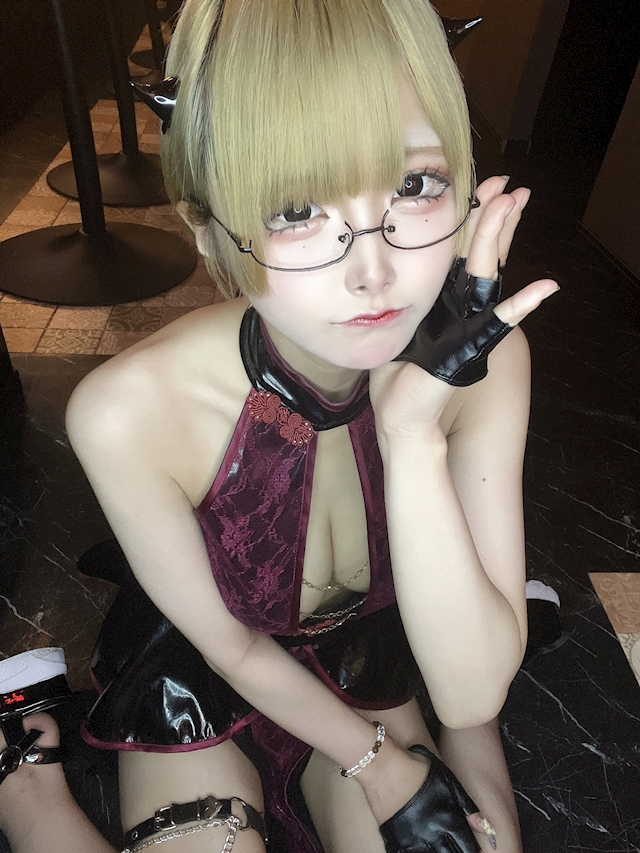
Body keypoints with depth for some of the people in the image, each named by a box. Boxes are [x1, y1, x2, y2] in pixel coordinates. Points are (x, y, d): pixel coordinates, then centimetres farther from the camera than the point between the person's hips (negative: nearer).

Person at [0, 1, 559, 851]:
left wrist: (413, 431, -40)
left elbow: (471, 695, -26)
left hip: (366, 667, 3)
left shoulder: (485, 361, -27)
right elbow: (229, 645, -16)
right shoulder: (130, 410, -33)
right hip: (197, 685, -1)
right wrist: (380, 764, -9)